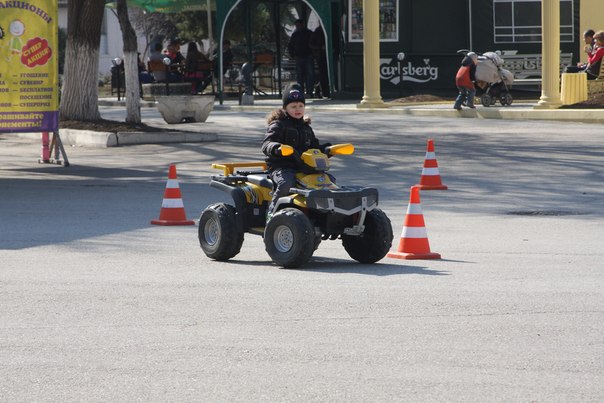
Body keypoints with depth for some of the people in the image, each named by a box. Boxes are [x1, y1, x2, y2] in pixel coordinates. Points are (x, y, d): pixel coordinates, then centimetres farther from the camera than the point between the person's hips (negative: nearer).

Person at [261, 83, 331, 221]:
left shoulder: (306, 128, 24)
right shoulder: (279, 125, 0)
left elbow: (314, 146, 32)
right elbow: (266, 144, -14)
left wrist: (323, 149, 9)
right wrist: (275, 148, -37)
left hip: (303, 167, 7)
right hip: (281, 167, -7)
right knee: (286, 184, -39)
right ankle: (271, 213, -22)